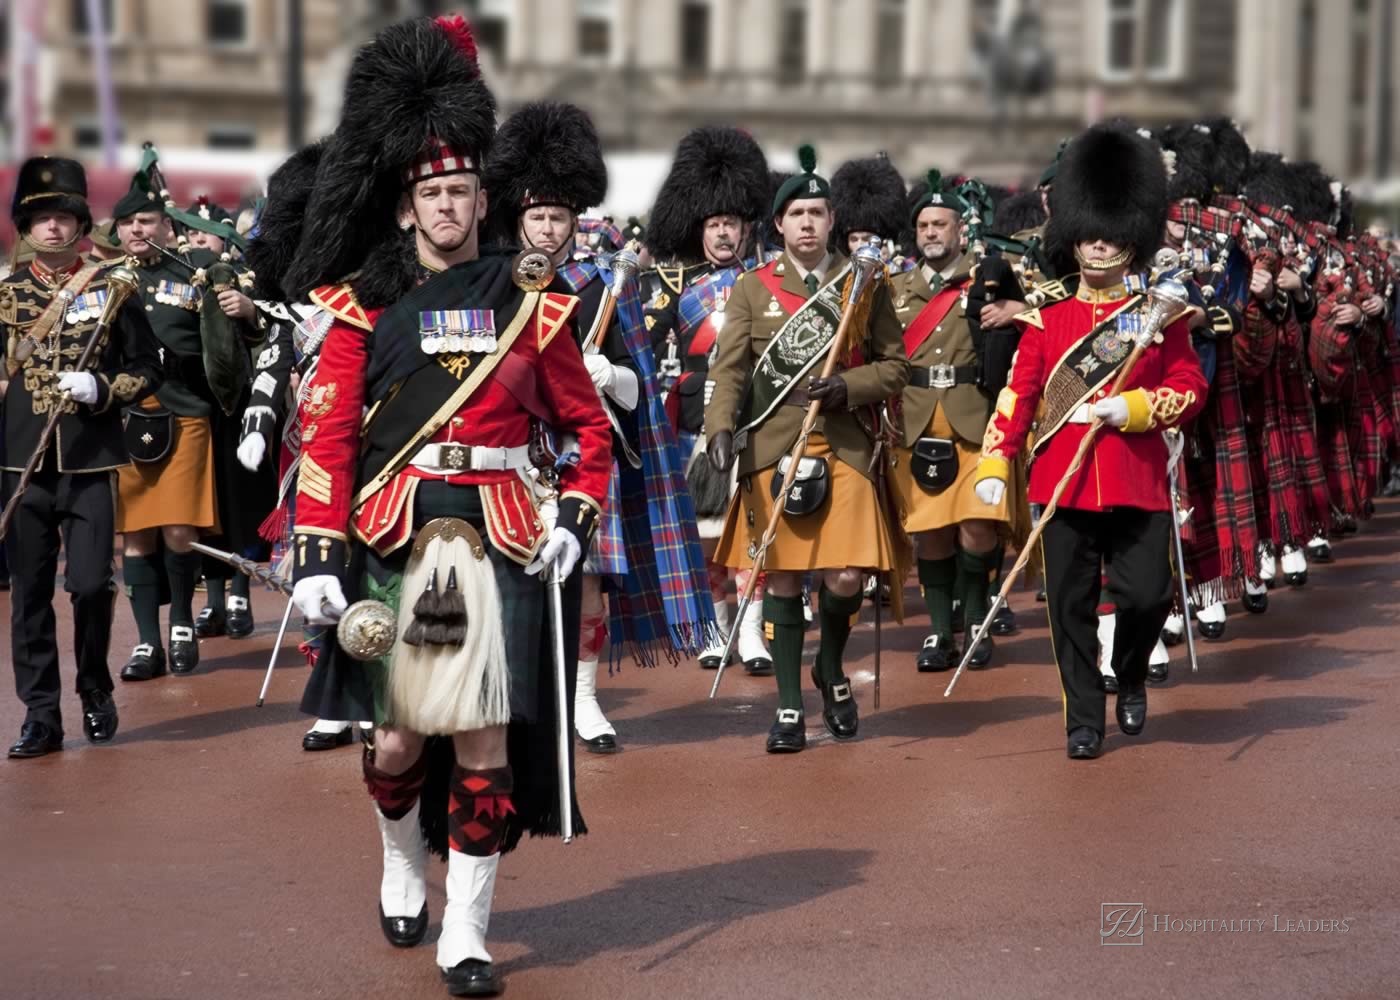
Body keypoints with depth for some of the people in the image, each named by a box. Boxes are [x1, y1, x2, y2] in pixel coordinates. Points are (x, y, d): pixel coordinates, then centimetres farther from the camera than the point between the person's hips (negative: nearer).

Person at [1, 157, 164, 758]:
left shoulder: (113, 288, 5)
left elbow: (146, 371, 4)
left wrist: (101, 389, -11)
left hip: (91, 460, -1)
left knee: (91, 584, -7)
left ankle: (96, 692, 17)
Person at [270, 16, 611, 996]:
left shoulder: (529, 299, 5)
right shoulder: (365, 304, 2)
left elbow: (589, 423, 12)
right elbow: (326, 435, -3)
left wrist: (577, 519, -3)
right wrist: (318, 556, -11)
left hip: (500, 537, 0)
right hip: (394, 538, 0)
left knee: (486, 735, -3)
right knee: (400, 734, 6)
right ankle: (403, 866, 37)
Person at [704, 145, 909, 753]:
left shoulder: (866, 285, 7)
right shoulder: (753, 289, 7)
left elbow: (894, 366, 8)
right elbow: (730, 368, 0)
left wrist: (845, 388, -11)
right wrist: (721, 429, -16)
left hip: (846, 447, 0)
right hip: (774, 447, 0)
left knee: (845, 576, -9)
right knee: (782, 577, 1)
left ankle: (831, 669, 21)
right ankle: (789, 708, 10)